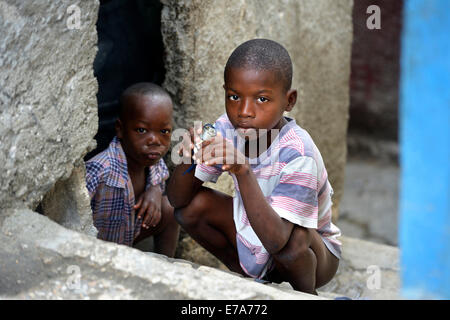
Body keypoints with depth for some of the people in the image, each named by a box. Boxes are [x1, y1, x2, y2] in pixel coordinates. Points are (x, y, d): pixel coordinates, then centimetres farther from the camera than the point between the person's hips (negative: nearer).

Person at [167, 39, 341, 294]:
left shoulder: (298, 154, -31)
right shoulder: (227, 130, -15)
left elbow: (276, 242, -40)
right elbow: (178, 200, -12)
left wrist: (243, 171, -48)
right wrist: (188, 158, -33)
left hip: (312, 254, -5)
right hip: (251, 236, 5)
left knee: (294, 238, -37)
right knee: (194, 204, -12)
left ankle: (307, 294, -2)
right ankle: (249, 278, 9)